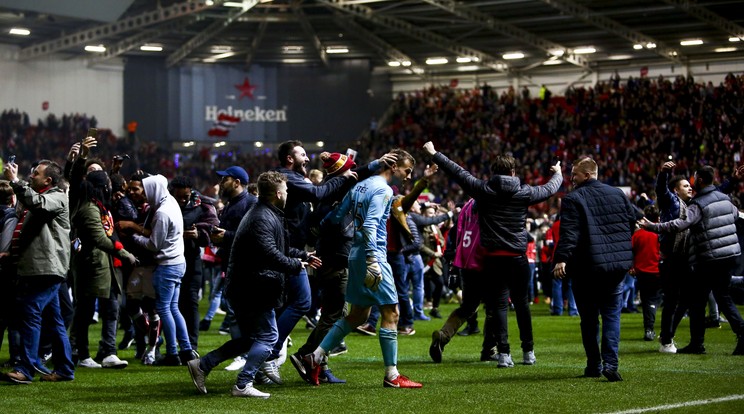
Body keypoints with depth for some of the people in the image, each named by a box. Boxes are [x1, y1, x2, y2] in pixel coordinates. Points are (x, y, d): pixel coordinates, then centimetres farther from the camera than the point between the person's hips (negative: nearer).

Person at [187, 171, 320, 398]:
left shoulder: (265, 215, 18)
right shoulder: (263, 219, -18)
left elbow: (282, 248, 30)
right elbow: (270, 253, -29)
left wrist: (304, 256, 24)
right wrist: (295, 265, -17)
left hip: (244, 289, 11)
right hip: (254, 290, -11)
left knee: (250, 338, 17)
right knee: (267, 336, -4)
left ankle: (201, 365, 15)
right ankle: (243, 384, -6)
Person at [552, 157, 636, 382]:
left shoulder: (573, 199, -8)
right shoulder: (618, 194, 10)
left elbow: (569, 233, -20)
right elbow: (632, 221, 17)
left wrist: (562, 259, -26)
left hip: (588, 267, -4)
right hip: (618, 265, 4)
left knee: (589, 317, 8)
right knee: (611, 314, 5)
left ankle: (594, 365, 15)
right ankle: (610, 363, -10)